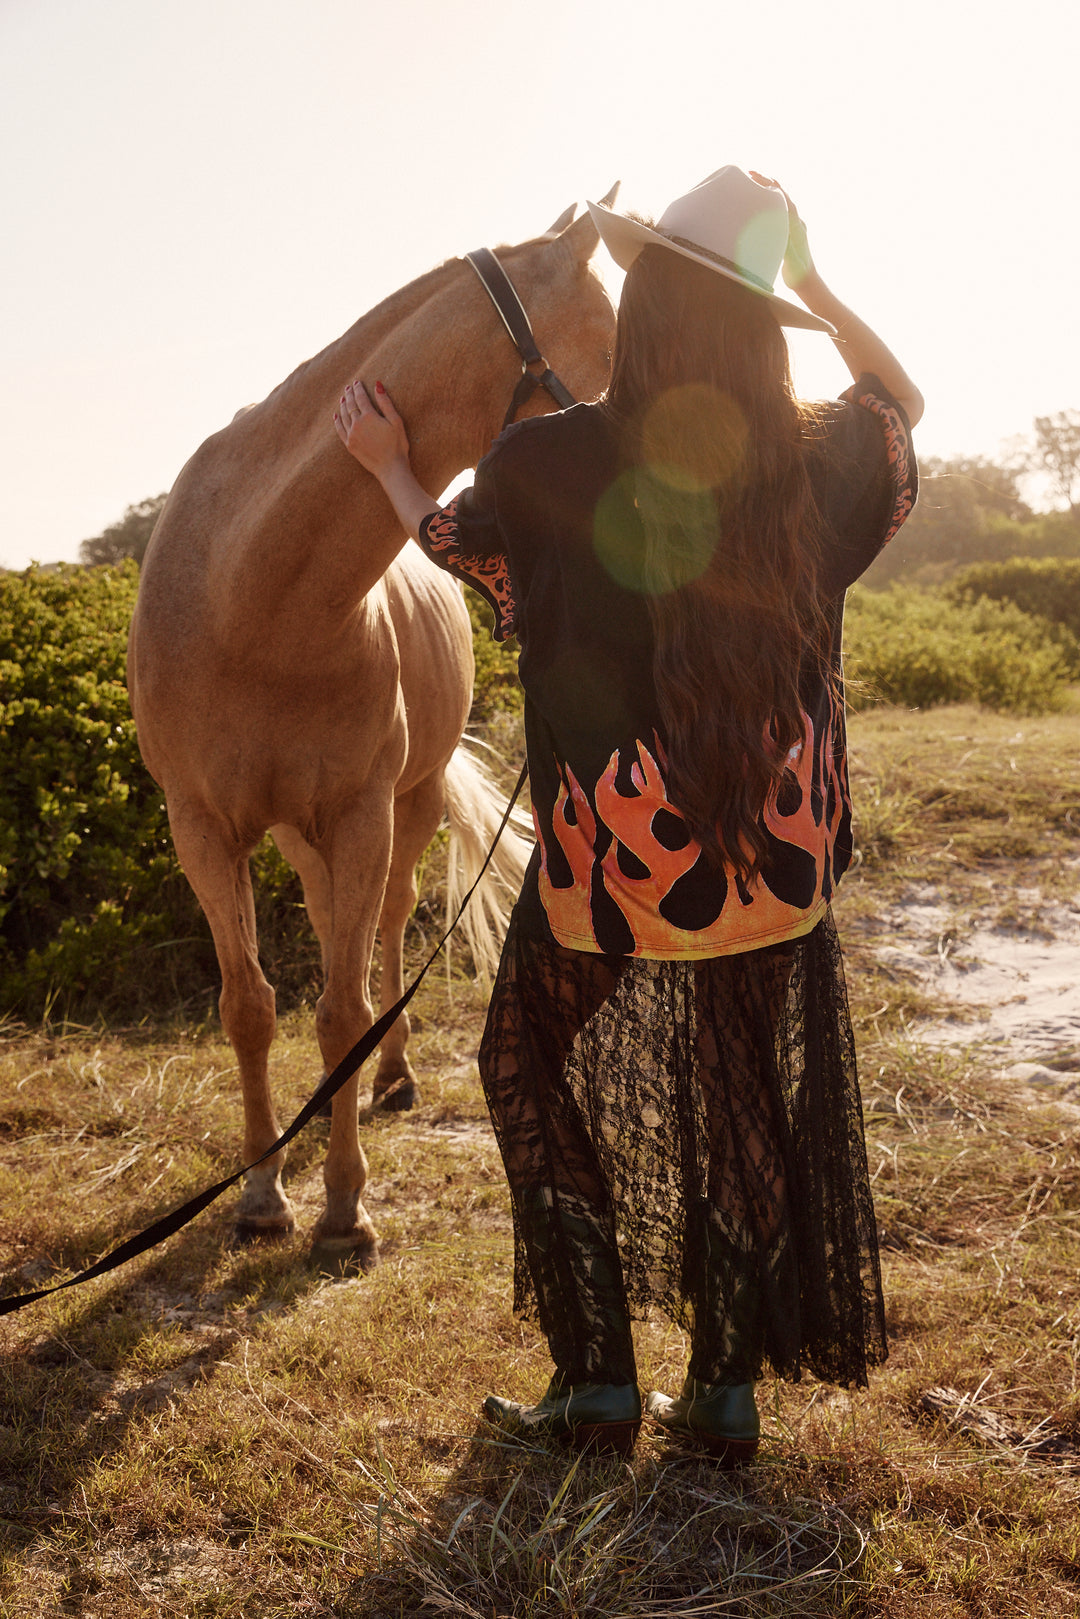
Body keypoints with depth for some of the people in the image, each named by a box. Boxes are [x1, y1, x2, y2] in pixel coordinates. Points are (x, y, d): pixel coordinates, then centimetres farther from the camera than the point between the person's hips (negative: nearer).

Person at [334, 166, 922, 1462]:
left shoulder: (556, 459, -13)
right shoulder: (815, 463, -5)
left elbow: (453, 542, 9)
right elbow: (902, 401, 20)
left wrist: (387, 466, 25)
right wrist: (812, 286, 17)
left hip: (608, 858, -3)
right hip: (777, 862, 3)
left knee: (547, 1089, 17)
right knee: (750, 1112, 16)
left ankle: (596, 1389, 20)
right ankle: (727, 1394, 25)